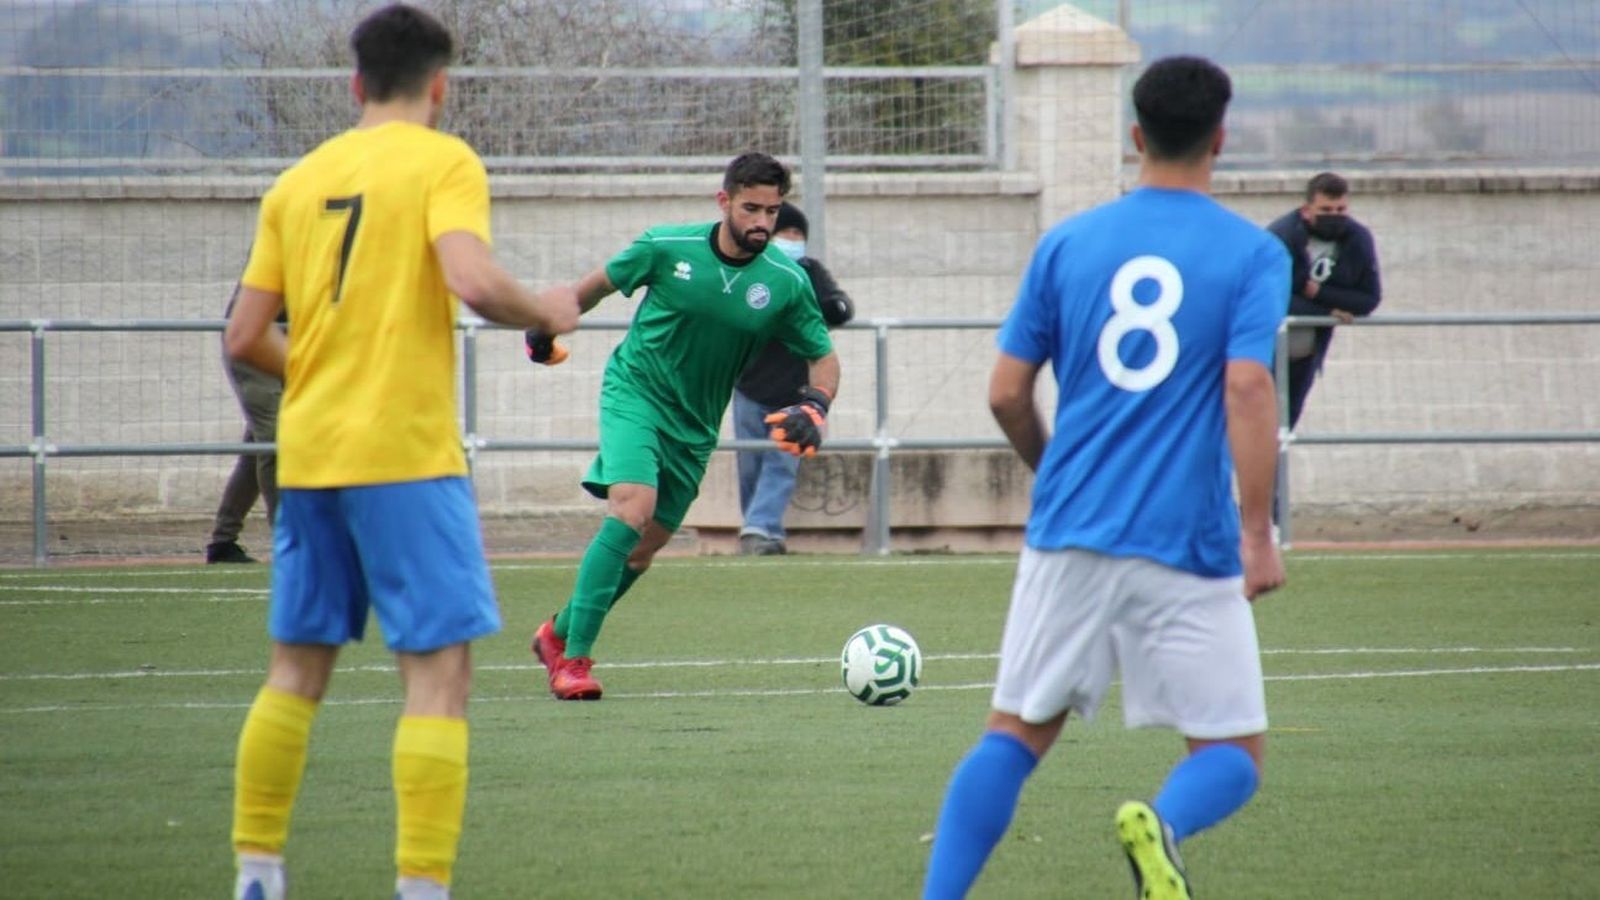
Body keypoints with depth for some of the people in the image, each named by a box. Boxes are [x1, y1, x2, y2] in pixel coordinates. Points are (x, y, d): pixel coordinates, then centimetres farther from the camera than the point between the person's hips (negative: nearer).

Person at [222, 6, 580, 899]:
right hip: (406, 455, -6)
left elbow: (246, 338, 11)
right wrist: (548, 313, -2)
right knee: (440, 669, -5)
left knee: (297, 668, 15)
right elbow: (473, 281, -21)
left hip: (306, 455, 6)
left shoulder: (299, 180, 12)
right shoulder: (444, 162, -4)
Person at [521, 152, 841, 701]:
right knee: (633, 510, -25)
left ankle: (559, 634, 31)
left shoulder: (787, 283, -9)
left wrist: (814, 405, -17)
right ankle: (572, 658, -21)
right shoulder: (668, 247, -13)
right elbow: (601, 282, 5)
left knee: (643, 549, 8)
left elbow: (823, 356, 2)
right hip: (635, 392, -4)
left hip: (695, 426, 4)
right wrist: (547, 328, 10)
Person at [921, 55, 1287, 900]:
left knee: (1013, 735, 11)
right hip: (1187, 547, -3)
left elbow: (1006, 394, 8)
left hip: (1068, 536, 3)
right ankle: (1161, 825, -27)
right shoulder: (1252, 255, -2)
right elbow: (1247, 390, -15)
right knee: (1231, 751, 6)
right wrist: (1257, 533, -14)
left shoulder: (1067, 244, 7)